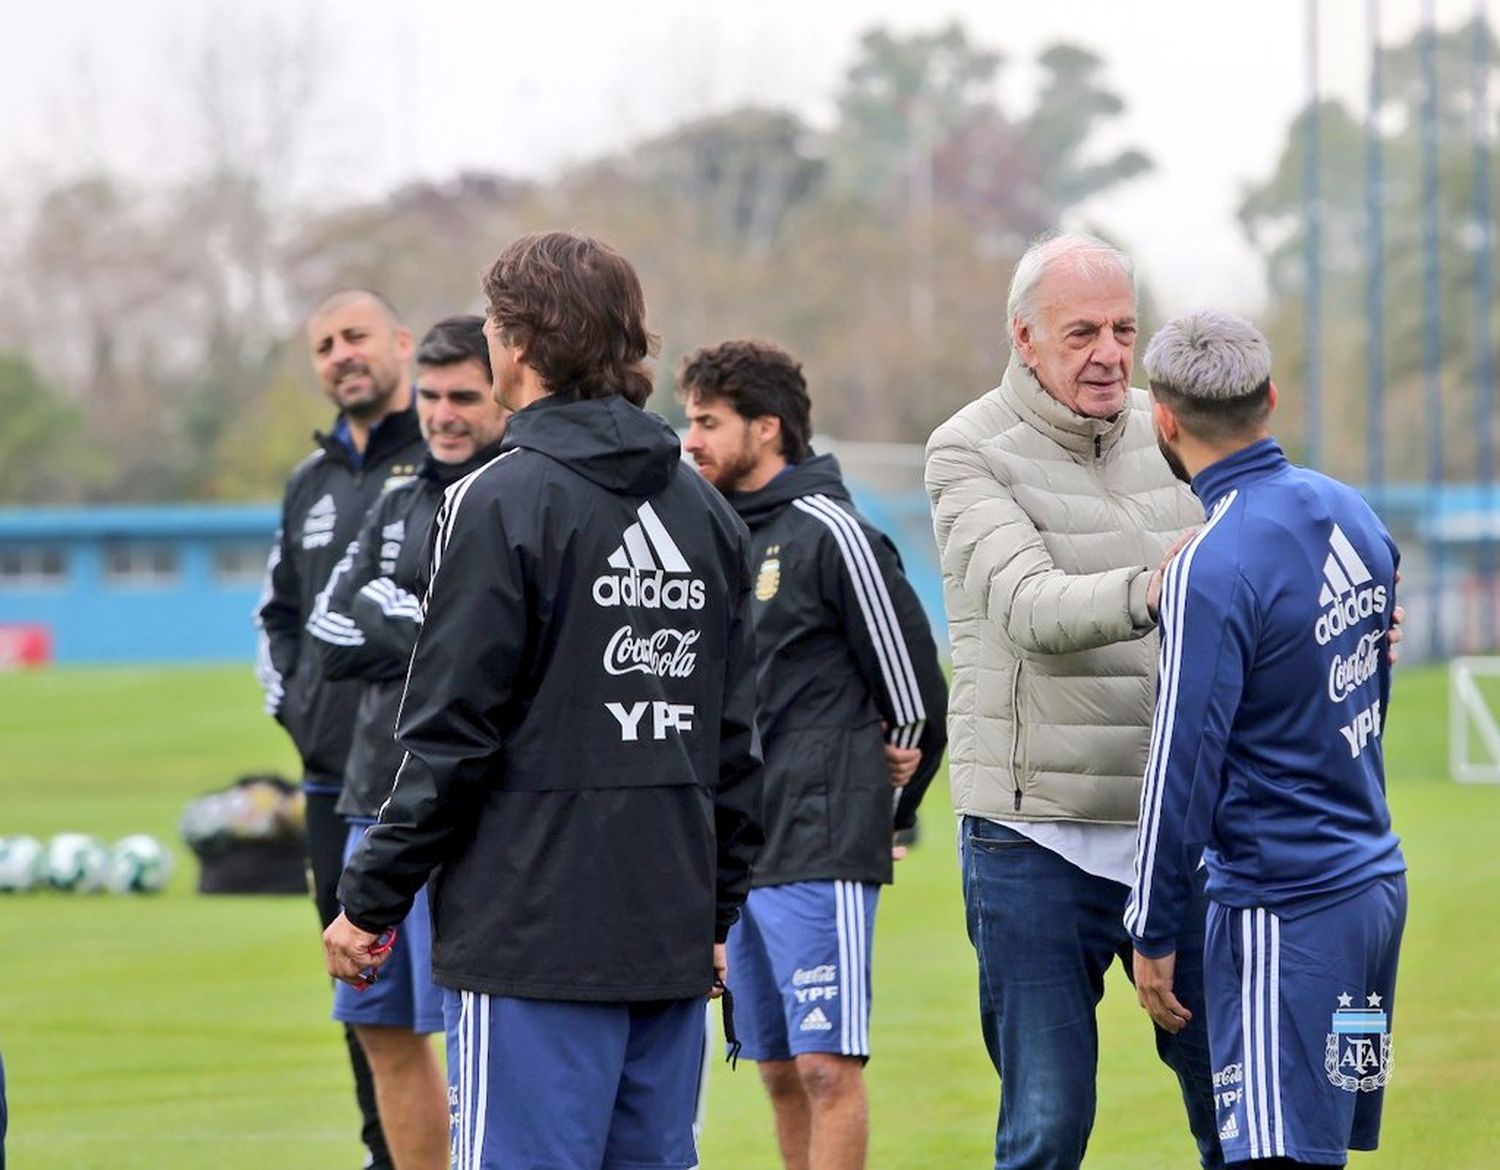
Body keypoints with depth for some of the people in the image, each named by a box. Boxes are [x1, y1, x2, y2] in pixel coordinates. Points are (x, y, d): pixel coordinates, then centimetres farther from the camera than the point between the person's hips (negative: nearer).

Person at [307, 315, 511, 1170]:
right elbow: (331, 638, 8)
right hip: (376, 800, 8)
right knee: (384, 1028, 11)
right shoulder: (399, 507, 17)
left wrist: (388, 617, -10)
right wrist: (432, 636, -7)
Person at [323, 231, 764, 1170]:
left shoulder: (501, 504, -9)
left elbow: (453, 737, -11)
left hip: (532, 934, -7)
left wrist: (371, 902, -3)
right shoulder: (707, 512, 12)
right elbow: (739, 739, 15)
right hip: (670, 937, 7)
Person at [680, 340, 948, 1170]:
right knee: (778, 1068, 11)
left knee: (826, 1063, -10)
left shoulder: (829, 533, -9)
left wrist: (888, 813, 4)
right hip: (735, 853, 8)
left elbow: (913, 682, -6)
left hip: (820, 853, -8)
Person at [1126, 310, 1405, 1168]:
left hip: (1285, 906, -8)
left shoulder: (1213, 569, -17)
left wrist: (1153, 935, -7)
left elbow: (1185, 764, -15)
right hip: (1376, 880, 8)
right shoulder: (1355, 517, 8)